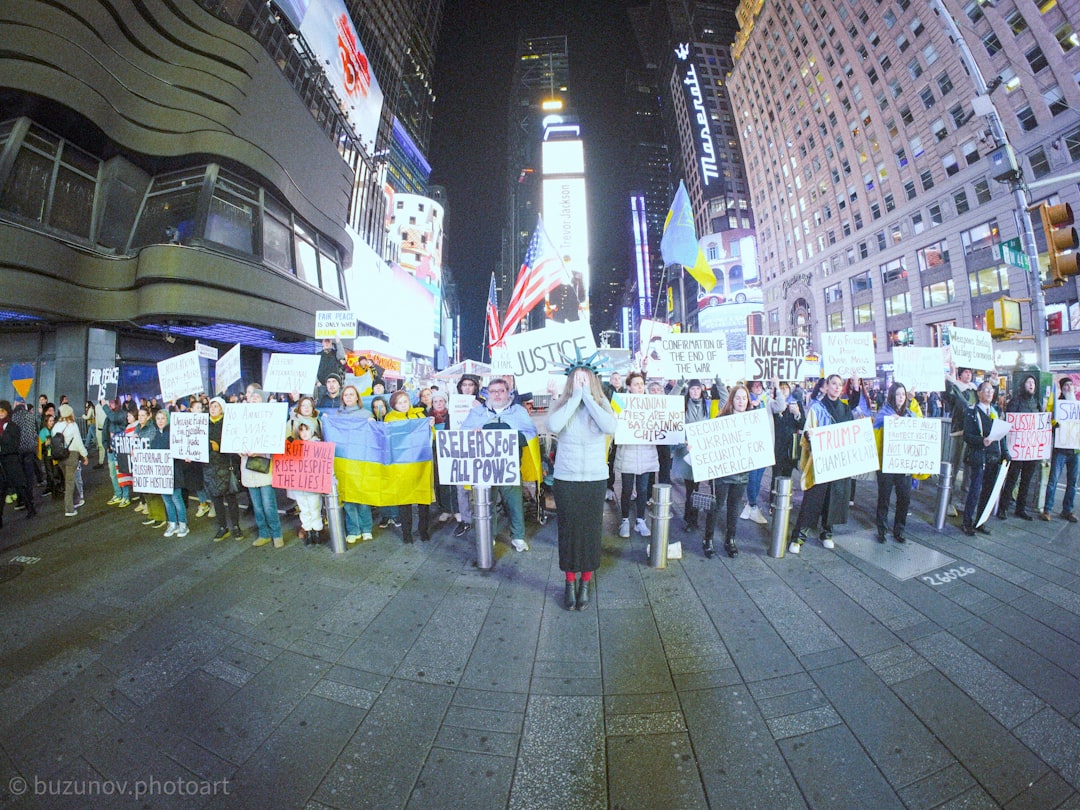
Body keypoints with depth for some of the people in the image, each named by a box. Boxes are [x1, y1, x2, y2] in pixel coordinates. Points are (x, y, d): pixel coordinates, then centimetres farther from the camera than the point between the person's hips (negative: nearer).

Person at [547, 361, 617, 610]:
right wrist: (575, 396, -18)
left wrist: (587, 396, -17)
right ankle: (570, 583, 25)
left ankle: (585, 584, 25)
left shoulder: (601, 403, 1)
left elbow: (610, 427, -20)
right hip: (565, 478, 0)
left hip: (595, 479, 0)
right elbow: (553, 426, -22)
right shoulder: (562, 404, -1)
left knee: (591, 530, 7)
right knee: (568, 529, 7)